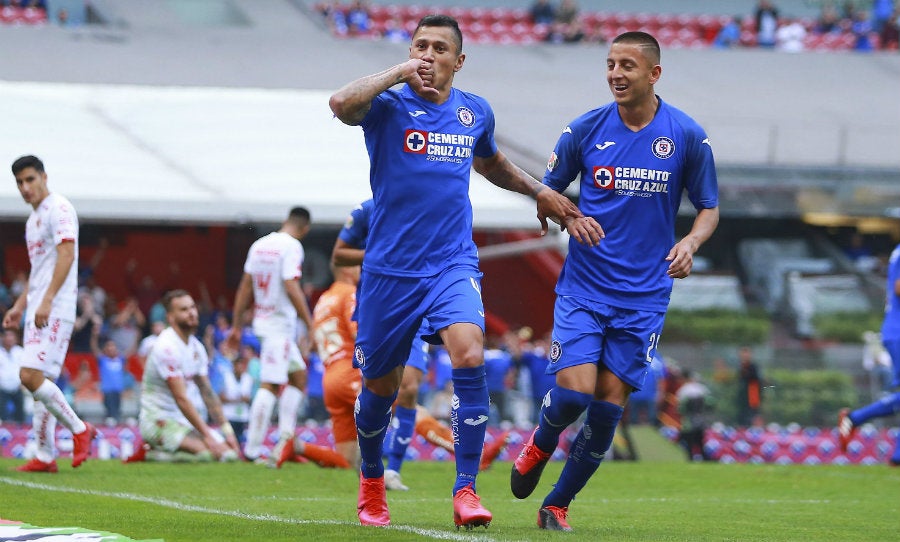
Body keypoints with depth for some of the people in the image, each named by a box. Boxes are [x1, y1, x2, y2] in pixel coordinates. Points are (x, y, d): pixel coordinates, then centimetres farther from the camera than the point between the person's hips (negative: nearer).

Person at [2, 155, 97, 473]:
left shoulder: (58, 209, -9)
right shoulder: (34, 217, 21)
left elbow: (66, 255, -20)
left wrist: (47, 301, -26)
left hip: (55, 310, -10)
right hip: (38, 309, 10)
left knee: (31, 376, -18)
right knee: (39, 381, 6)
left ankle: (79, 429, -6)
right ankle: (45, 456, 7)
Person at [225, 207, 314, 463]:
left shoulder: (259, 244, 11)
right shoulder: (292, 246, -12)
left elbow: (245, 287, 14)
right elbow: (291, 288, -20)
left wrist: (236, 325, 19)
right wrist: (311, 325, -17)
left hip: (262, 321, 9)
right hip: (280, 324, -9)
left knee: (298, 375, 17)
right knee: (270, 386, -9)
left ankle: (285, 439, 11)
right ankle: (252, 450, -11)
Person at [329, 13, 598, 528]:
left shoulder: (476, 112, 8)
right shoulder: (388, 107, -6)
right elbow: (341, 103, -30)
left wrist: (540, 191, 22)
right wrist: (400, 74, -23)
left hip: (453, 264, 2)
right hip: (390, 269, -2)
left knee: (470, 356, -25)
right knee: (381, 385, 10)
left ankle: (466, 490, -21)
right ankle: (371, 482, 38)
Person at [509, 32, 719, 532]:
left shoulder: (687, 136, -3)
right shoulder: (585, 130, -1)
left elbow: (709, 208, 7)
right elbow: (547, 191, 11)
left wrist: (690, 243, -14)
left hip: (644, 295, 0)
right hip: (584, 288, 0)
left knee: (610, 403, -2)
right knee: (575, 391, -15)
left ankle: (558, 504, 14)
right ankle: (540, 445, 20)